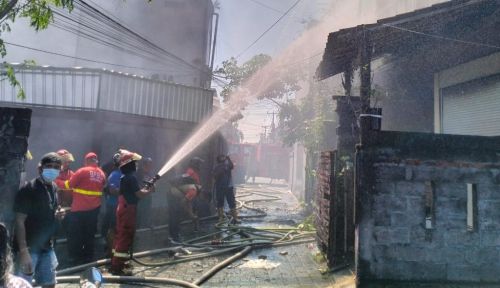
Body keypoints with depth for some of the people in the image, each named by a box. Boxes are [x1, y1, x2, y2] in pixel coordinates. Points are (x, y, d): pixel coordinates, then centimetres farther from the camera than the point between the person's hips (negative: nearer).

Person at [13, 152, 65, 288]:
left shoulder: (53, 188, 7)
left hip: (46, 247, 7)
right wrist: (23, 251, -23)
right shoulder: (28, 189, -16)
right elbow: (19, 221, -18)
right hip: (29, 248, -7)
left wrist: (57, 215, -1)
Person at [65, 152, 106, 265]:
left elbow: (69, 184, -7)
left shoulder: (83, 171, -10)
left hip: (80, 208, -5)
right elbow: (101, 188, 10)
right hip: (94, 208, 5)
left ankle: (76, 257, 8)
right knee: (89, 234, 14)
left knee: (75, 234, 6)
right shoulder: (101, 174, 6)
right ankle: (88, 256, 18)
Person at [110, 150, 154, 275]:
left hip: (123, 209, 10)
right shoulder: (131, 177, -18)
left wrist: (145, 188, 12)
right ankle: (117, 267, -4)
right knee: (126, 237, -6)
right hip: (128, 210, -10)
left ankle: (115, 264, 24)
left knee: (120, 235, 16)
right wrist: (150, 190, -2)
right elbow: (139, 195, -19)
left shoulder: (125, 177, 13)